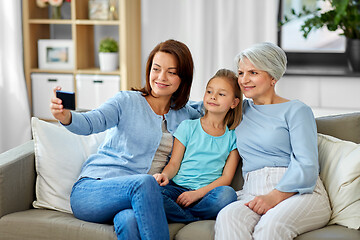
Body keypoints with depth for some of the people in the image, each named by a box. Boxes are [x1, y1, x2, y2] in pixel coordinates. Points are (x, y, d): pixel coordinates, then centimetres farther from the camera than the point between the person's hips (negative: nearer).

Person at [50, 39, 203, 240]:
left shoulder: (184, 115, 17)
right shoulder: (127, 101, 4)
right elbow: (92, 122, -13)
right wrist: (66, 116, -35)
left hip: (140, 197, 2)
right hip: (92, 189, -2)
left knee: (129, 220, -38)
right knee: (145, 182, -36)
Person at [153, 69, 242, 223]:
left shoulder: (232, 137, 11)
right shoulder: (188, 126, 12)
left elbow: (226, 177, 3)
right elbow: (174, 163, 9)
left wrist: (197, 193, -13)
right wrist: (164, 175, -17)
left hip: (208, 192, 0)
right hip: (178, 187, 0)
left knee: (228, 194, -36)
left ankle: (176, 214, -21)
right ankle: (198, 221, -23)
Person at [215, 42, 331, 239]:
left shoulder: (296, 110, 7)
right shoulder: (240, 109, 23)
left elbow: (307, 166, -5)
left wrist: (275, 196, -18)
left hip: (299, 192, -4)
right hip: (253, 193, 4)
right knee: (227, 218, -33)